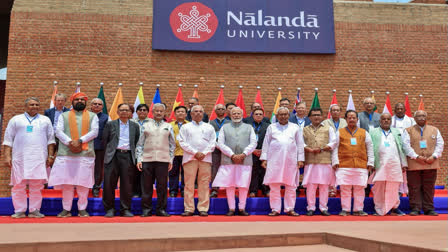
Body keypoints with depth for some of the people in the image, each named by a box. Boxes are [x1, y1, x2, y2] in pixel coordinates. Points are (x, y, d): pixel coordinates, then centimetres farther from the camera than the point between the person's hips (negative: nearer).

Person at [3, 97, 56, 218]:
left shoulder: (45, 120, 15)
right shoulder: (16, 120, 13)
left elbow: (50, 139, 13)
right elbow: (8, 139, 9)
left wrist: (50, 156, 4)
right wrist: (7, 156, 0)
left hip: (39, 158, 0)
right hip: (19, 158, 0)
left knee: (37, 185, -2)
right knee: (18, 185, -1)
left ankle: (34, 210, 5)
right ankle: (19, 211, 6)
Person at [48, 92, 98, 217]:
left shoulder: (92, 116, 14)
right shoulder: (64, 116, 15)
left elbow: (94, 131, 1)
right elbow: (58, 131, 4)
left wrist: (80, 141, -12)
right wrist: (69, 142, -12)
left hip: (86, 154, -1)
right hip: (66, 154, 1)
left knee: (83, 183, -1)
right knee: (66, 182, 1)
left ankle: (82, 209, 8)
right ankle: (66, 209, 10)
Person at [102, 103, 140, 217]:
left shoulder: (135, 126, 14)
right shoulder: (110, 124, 10)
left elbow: (137, 142, 14)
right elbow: (105, 141, 10)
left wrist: (134, 154, 6)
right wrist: (110, 150, 5)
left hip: (128, 156, 1)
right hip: (113, 156, -1)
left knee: (127, 184, 1)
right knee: (109, 183, -3)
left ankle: (125, 209, 9)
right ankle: (109, 209, 8)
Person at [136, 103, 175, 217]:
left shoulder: (168, 127, 12)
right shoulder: (146, 126, 10)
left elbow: (172, 144, 13)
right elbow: (140, 144, 9)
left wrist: (171, 160, 6)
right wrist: (139, 159, 0)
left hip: (163, 160, 0)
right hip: (147, 159, 0)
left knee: (162, 186, 1)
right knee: (146, 186, 2)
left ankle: (161, 209, 10)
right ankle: (146, 209, 10)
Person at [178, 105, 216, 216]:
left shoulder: (209, 127, 17)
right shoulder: (185, 127, 13)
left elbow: (212, 143, 10)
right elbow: (183, 142, 3)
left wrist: (204, 153, -6)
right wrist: (195, 152, -7)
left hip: (205, 158, 1)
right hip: (190, 158, -1)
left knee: (204, 184, -1)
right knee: (189, 184, -4)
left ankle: (203, 208, 3)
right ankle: (189, 209, 0)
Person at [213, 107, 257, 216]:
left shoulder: (249, 127, 14)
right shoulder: (224, 127, 13)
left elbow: (253, 143, 5)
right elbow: (220, 144, 3)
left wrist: (243, 154, -9)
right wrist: (232, 155, -8)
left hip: (245, 160, 0)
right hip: (228, 160, 0)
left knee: (244, 185, -1)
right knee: (229, 185, -1)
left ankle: (242, 208, 9)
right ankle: (231, 208, 8)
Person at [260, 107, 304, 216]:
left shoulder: (295, 128, 13)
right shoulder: (271, 127, 13)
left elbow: (300, 144, 12)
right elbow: (266, 143, 11)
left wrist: (300, 159, 5)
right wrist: (264, 159, 4)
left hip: (291, 160, 0)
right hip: (274, 160, 0)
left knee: (291, 186, 1)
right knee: (274, 185, -3)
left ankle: (290, 209, 10)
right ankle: (275, 209, 4)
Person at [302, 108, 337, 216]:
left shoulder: (328, 129, 15)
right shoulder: (305, 129, 16)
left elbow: (333, 143, 6)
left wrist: (321, 149, -6)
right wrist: (310, 150, -12)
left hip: (325, 160, 0)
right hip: (310, 161, 0)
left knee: (324, 185, 0)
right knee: (310, 185, -3)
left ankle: (323, 208, 8)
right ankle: (311, 208, 5)